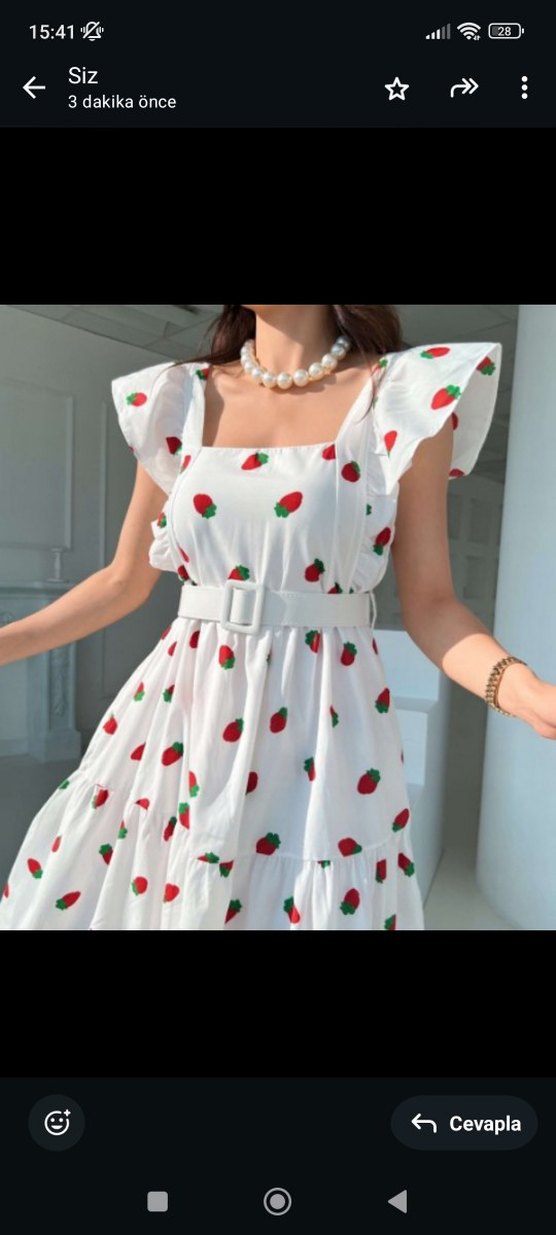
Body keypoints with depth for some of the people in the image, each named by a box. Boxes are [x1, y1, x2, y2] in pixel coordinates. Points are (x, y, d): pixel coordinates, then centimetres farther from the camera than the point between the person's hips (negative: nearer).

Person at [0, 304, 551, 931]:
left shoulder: (408, 398, -3)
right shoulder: (177, 401, 5)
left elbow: (428, 603, -4)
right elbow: (123, 582, 10)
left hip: (319, 724, -2)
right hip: (183, 707, 3)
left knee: (310, 904, 10)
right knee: (151, 897, 15)